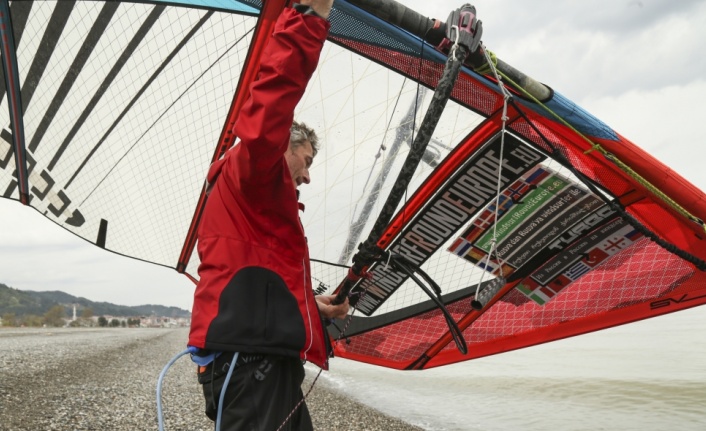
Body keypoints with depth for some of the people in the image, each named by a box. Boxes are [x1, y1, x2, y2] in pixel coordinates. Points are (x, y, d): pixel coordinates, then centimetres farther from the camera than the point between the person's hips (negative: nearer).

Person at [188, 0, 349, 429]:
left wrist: (313, 305, 28)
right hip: (248, 362, -11)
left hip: (270, 362, 11)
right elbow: (265, 119, -23)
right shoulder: (246, 173, 1)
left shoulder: (262, 200, 31)